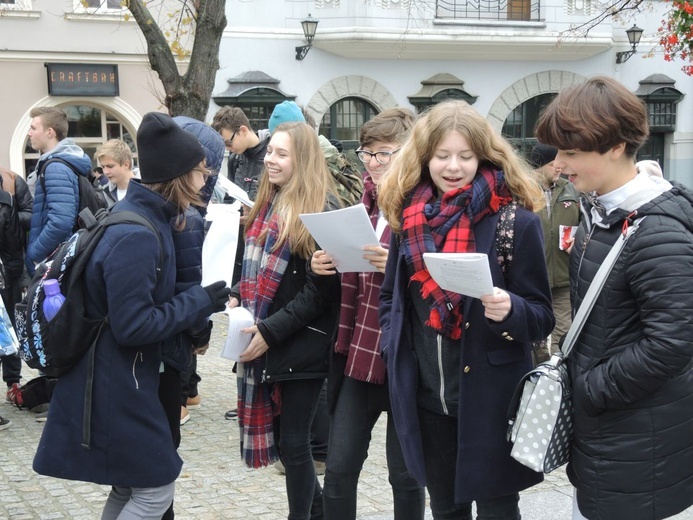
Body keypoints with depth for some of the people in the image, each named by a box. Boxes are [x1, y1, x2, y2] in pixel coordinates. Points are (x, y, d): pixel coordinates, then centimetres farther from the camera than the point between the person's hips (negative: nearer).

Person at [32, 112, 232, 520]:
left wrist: (198, 302, 6)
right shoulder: (136, 236, -23)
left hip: (119, 378, 10)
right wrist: (200, 302, -17)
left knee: (130, 486, 18)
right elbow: (132, 325, -25)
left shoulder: (146, 217, 8)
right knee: (156, 487, -1)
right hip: (114, 382, -10)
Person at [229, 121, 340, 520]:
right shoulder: (267, 203, 12)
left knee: (294, 442, 0)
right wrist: (238, 298, -1)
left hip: (301, 345, -7)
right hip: (262, 340, 7)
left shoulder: (323, 210, -12)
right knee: (288, 434, 14)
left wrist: (271, 331, -19)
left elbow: (320, 290, -16)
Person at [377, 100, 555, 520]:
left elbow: (542, 317, -8)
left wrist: (509, 309, -28)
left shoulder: (515, 220, -10)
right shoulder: (408, 215, 3)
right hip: (426, 395, 4)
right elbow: (391, 296, 16)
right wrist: (392, 348, 0)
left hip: (490, 397, -4)